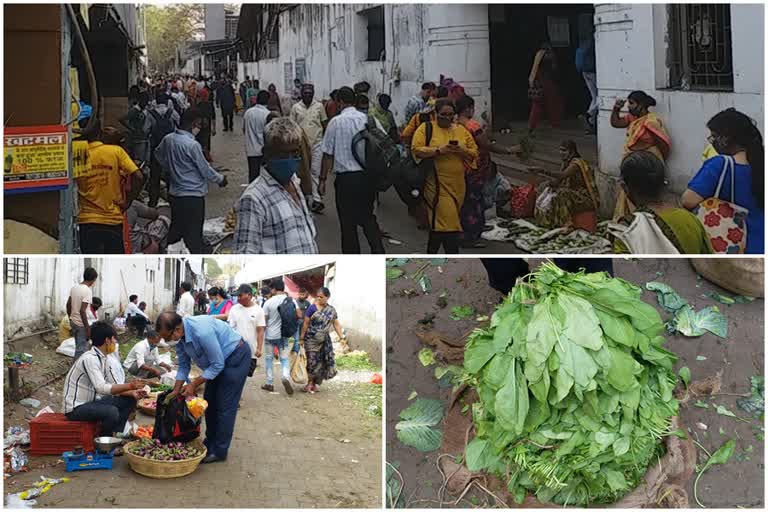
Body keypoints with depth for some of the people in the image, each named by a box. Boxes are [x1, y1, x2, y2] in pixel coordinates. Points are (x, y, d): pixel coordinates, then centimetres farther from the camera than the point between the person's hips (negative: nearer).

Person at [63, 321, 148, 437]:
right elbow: (101, 388, -33)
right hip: (76, 408, -10)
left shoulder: (103, 358, 7)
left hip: (91, 401, 10)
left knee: (129, 400, 7)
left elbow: (113, 386, 10)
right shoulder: (90, 359, -22)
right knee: (112, 412, -33)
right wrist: (130, 386, -34)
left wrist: (132, 393, -7)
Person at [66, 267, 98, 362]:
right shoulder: (87, 291, -20)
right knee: (82, 349, 0)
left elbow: (68, 305, 12)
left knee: (79, 347, 21)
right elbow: (82, 310, -25)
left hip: (73, 322, 8)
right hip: (81, 324, -8)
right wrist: (88, 328, -20)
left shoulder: (74, 287, 4)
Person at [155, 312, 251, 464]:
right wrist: (176, 391, -4)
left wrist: (194, 384, -21)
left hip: (237, 356, -9)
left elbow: (217, 365, -27)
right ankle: (210, 444, 25)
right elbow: (184, 365, 3)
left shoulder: (202, 332, -37)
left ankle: (219, 451, 0)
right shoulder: (178, 336, -10)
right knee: (210, 402, 13)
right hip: (217, 360, 9)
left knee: (224, 406, -8)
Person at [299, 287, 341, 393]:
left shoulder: (332, 310, 5)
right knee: (313, 360, -6)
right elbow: (306, 323, -5)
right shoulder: (313, 308, -8)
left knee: (322, 361, 5)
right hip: (312, 339, -4)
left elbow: (336, 325, 9)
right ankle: (310, 382, 9)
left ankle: (314, 383, 18)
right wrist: (302, 338, -5)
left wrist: (342, 337, 1)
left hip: (324, 340, 4)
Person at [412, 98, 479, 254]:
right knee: (448, 219, -13)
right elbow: (416, 150, -9)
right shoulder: (426, 128, 1)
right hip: (437, 183, -4)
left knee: (437, 219, 10)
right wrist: (438, 150, -18)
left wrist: (462, 150, -9)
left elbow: (475, 153, 11)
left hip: (457, 184, 4)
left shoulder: (461, 130, 13)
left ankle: (431, 252, 24)